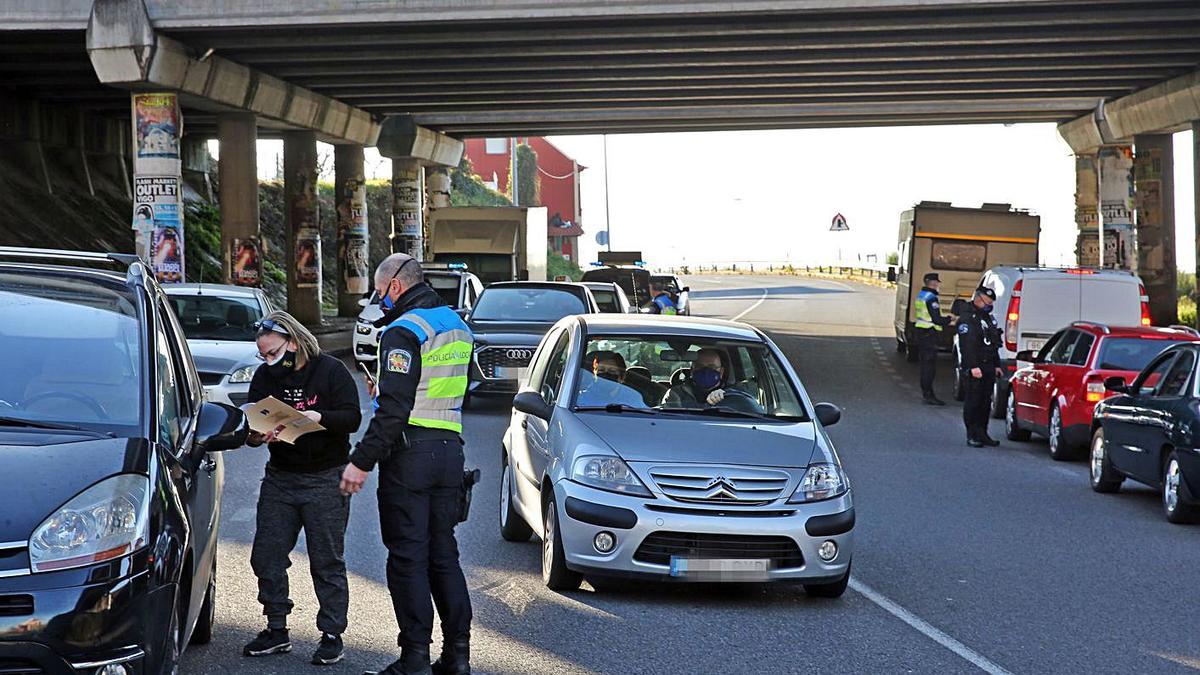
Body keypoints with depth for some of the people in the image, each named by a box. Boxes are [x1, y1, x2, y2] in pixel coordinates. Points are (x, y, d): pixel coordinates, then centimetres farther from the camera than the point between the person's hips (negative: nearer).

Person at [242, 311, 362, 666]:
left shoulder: (331, 371, -7)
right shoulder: (264, 377, 6)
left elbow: (351, 417, -13)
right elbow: (251, 424, 5)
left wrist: (320, 418, -31)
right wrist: (258, 435, -19)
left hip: (325, 480, -5)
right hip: (279, 478, 5)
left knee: (327, 561, -2)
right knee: (266, 556, 4)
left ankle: (332, 635, 6)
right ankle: (277, 630, 17)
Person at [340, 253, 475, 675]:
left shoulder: (404, 331, -12)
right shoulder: (457, 327, 15)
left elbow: (395, 408, -19)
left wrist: (362, 461, -18)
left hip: (409, 451, -8)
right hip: (450, 449, 8)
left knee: (407, 556, -3)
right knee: (443, 553, 12)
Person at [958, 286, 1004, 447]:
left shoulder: (988, 319, 21)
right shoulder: (967, 319, -9)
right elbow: (967, 345, -18)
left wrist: (996, 365, 22)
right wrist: (973, 366, -25)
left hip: (988, 367, 9)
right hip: (975, 368, -9)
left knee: (986, 402, 9)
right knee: (973, 402, -7)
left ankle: (982, 434, 15)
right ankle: (972, 436, -4)